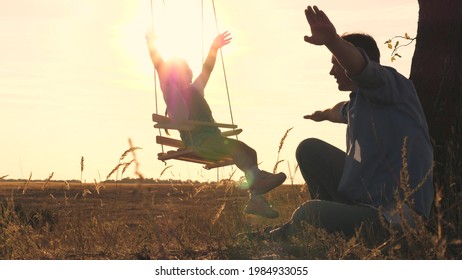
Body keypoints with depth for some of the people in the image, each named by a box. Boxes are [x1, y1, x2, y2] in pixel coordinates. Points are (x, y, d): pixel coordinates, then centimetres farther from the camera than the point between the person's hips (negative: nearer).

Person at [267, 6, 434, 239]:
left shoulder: (392, 84, -10)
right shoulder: (358, 99, 14)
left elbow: (358, 64, -35)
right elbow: (343, 111, 41)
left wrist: (332, 40, -54)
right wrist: (324, 114, 63)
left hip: (395, 216, -9)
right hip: (360, 195, 9)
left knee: (311, 212, -28)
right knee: (309, 149, 15)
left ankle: (290, 233, 7)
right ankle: (330, 214, 19)